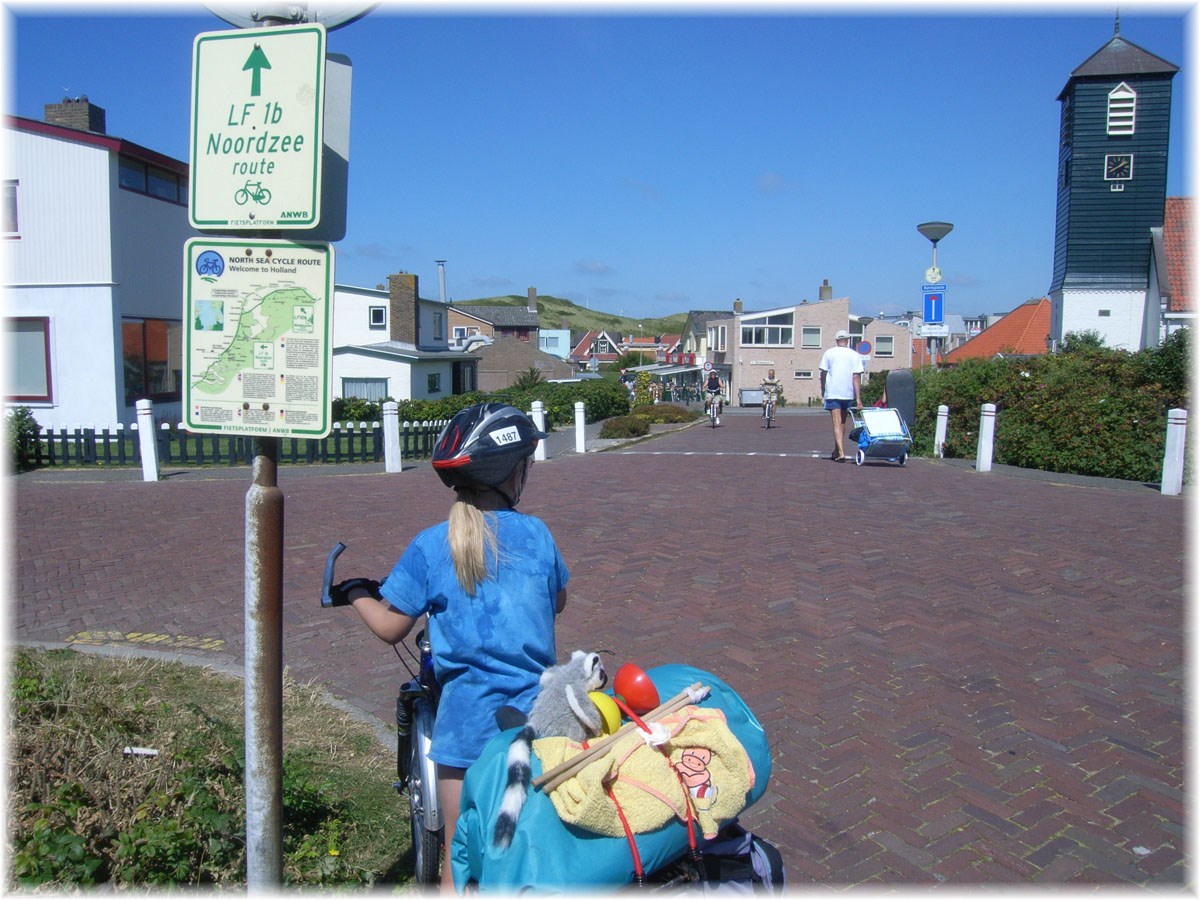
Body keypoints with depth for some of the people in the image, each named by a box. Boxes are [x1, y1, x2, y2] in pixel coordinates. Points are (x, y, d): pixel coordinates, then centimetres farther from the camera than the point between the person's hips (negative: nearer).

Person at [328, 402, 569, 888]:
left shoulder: (431, 546, -9)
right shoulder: (536, 533, -3)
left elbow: (390, 628, -4)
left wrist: (355, 593, 15)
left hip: (468, 716, -1)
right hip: (536, 713, 2)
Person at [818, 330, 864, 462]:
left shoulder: (829, 353, 1)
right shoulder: (854, 355, 1)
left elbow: (823, 373, 2)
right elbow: (856, 377, -4)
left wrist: (823, 390, 16)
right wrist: (858, 398, -5)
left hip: (832, 393, -2)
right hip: (848, 393, 2)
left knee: (837, 423, -5)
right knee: (842, 422, 17)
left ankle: (841, 452, -18)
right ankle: (837, 450, 27)